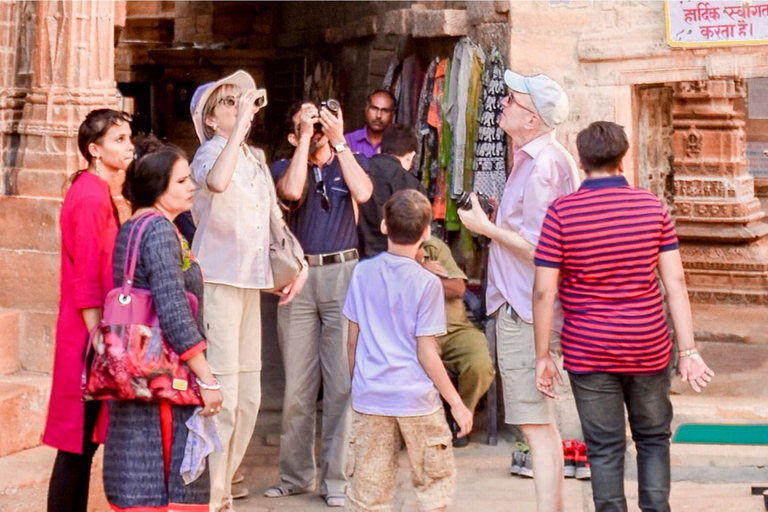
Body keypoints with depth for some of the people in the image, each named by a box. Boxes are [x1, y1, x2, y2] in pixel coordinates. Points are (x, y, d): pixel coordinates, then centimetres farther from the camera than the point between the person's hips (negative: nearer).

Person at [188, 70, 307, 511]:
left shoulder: (256, 159, 16)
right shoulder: (210, 153, -9)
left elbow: (273, 219, 25)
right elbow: (217, 182, -34)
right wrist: (242, 122, -29)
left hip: (250, 283, 8)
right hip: (217, 281, -8)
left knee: (248, 394, 11)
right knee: (222, 395, -10)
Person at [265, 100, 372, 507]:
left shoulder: (350, 163, 12)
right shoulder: (284, 167, 10)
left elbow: (363, 192, -10)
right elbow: (292, 190, -13)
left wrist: (338, 140, -7)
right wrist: (307, 138, -8)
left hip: (343, 274, -1)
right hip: (299, 276, 1)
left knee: (343, 382, -4)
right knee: (296, 384, 4)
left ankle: (336, 479, 3)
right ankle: (295, 475, 15)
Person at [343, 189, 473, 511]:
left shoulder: (362, 273, 1)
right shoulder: (427, 283, -10)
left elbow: (353, 340, 6)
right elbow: (426, 353, -11)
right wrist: (457, 403, -3)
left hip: (369, 397, 3)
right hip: (416, 400, -3)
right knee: (435, 483, 13)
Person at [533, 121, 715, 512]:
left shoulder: (561, 213, -9)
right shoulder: (652, 207, -3)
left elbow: (544, 291, -10)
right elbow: (675, 281, -5)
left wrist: (543, 356, -2)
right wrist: (688, 349, -3)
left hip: (589, 353, -2)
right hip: (648, 348, 2)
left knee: (605, 448, 7)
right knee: (653, 439, 18)